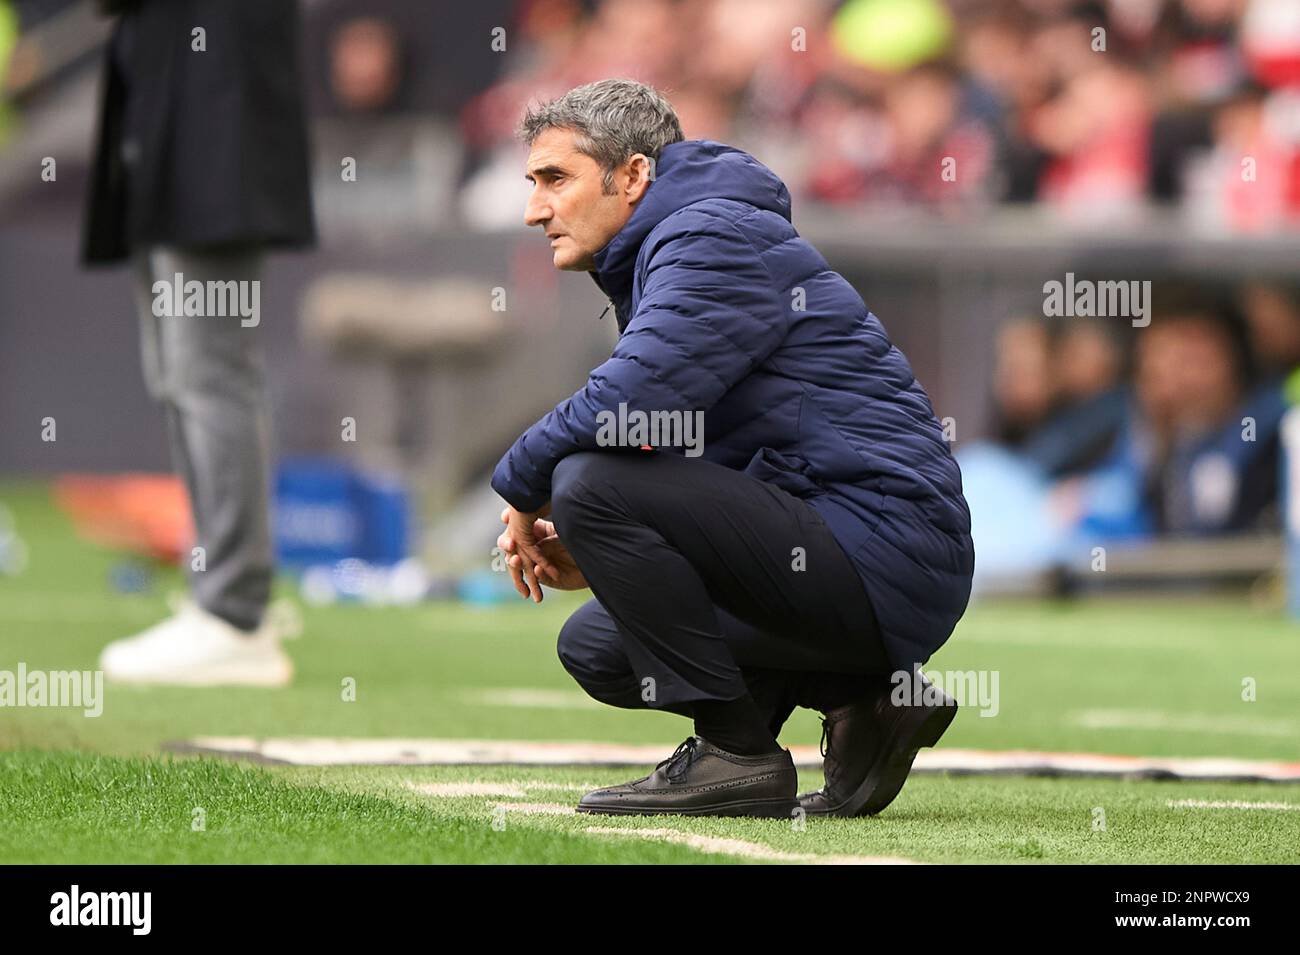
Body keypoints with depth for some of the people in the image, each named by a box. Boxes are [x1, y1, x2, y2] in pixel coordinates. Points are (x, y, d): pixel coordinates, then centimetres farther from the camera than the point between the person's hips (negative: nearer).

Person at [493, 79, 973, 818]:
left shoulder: (715, 237, -11)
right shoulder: (659, 261, 21)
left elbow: (626, 403, -25)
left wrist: (524, 493, -7)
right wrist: (601, 555, 4)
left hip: (881, 557, -11)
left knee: (590, 482, -20)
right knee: (596, 646, 18)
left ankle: (735, 754, -14)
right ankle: (864, 698, 10)